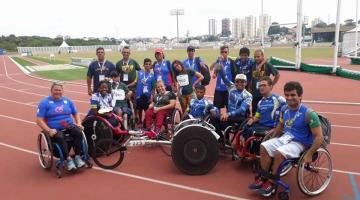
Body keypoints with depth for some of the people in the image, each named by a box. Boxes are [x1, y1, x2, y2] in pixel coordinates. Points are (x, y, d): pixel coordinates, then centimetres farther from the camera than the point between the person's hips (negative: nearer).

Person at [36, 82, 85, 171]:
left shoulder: (67, 100, 14)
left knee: (79, 132, -29)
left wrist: (78, 123, 1)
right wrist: (49, 130, -19)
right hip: (55, 130, -3)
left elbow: (76, 114, 22)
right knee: (60, 137, -37)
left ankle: (78, 157, -22)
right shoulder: (45, 102, 2)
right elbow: (39, 120, -5)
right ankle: (68, 159, -26)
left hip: (69, 126, 3)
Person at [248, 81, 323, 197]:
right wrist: (272, 140, 18)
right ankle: (263, 178, 0)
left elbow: (319, 137, -20)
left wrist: (309, 154, -20)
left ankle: (271, 183, -11)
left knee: (279, 153, -29)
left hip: (299, 143, -7)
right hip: (285, 138, 7)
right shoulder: (285, 110, 0)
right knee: (264, 147, -10)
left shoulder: (308, 114, -22)